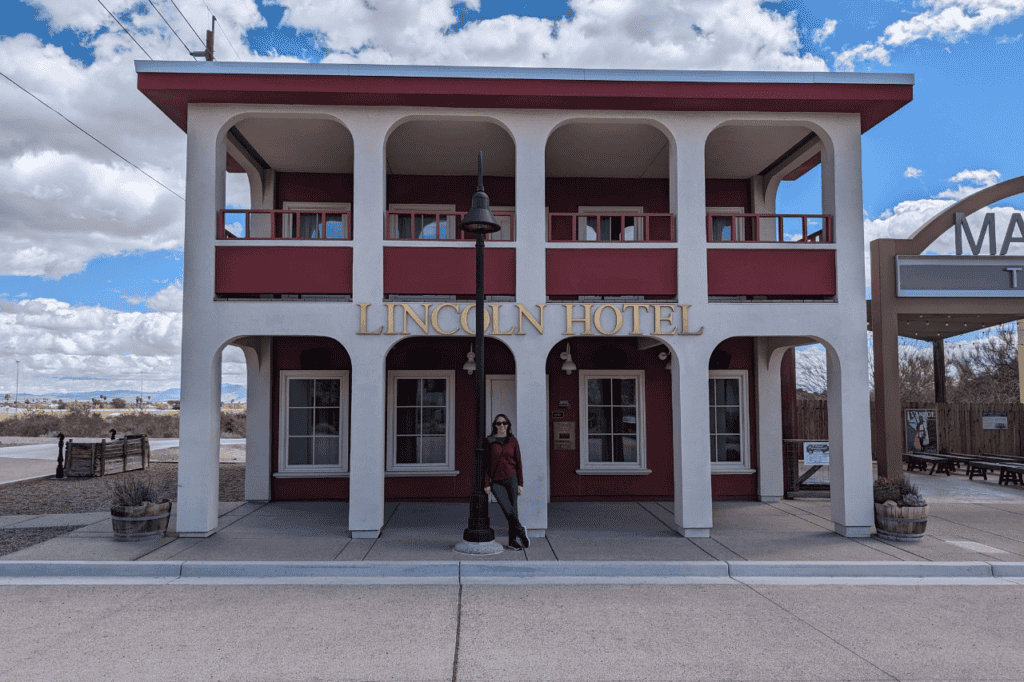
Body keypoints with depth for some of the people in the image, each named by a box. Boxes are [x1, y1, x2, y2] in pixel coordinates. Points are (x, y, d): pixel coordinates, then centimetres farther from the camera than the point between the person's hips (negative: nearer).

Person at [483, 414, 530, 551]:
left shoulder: (512, 440, 5)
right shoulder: (489, 441, 3)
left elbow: (518, 462, 5)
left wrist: (520, 483, 0)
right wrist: (486, 484, -4)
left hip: (511, 478, 1)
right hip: (496, 482, -1)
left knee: (513, 510, 1)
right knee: (507, 509, -18)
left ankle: (513, 541, 14)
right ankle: (521, 532, 2)